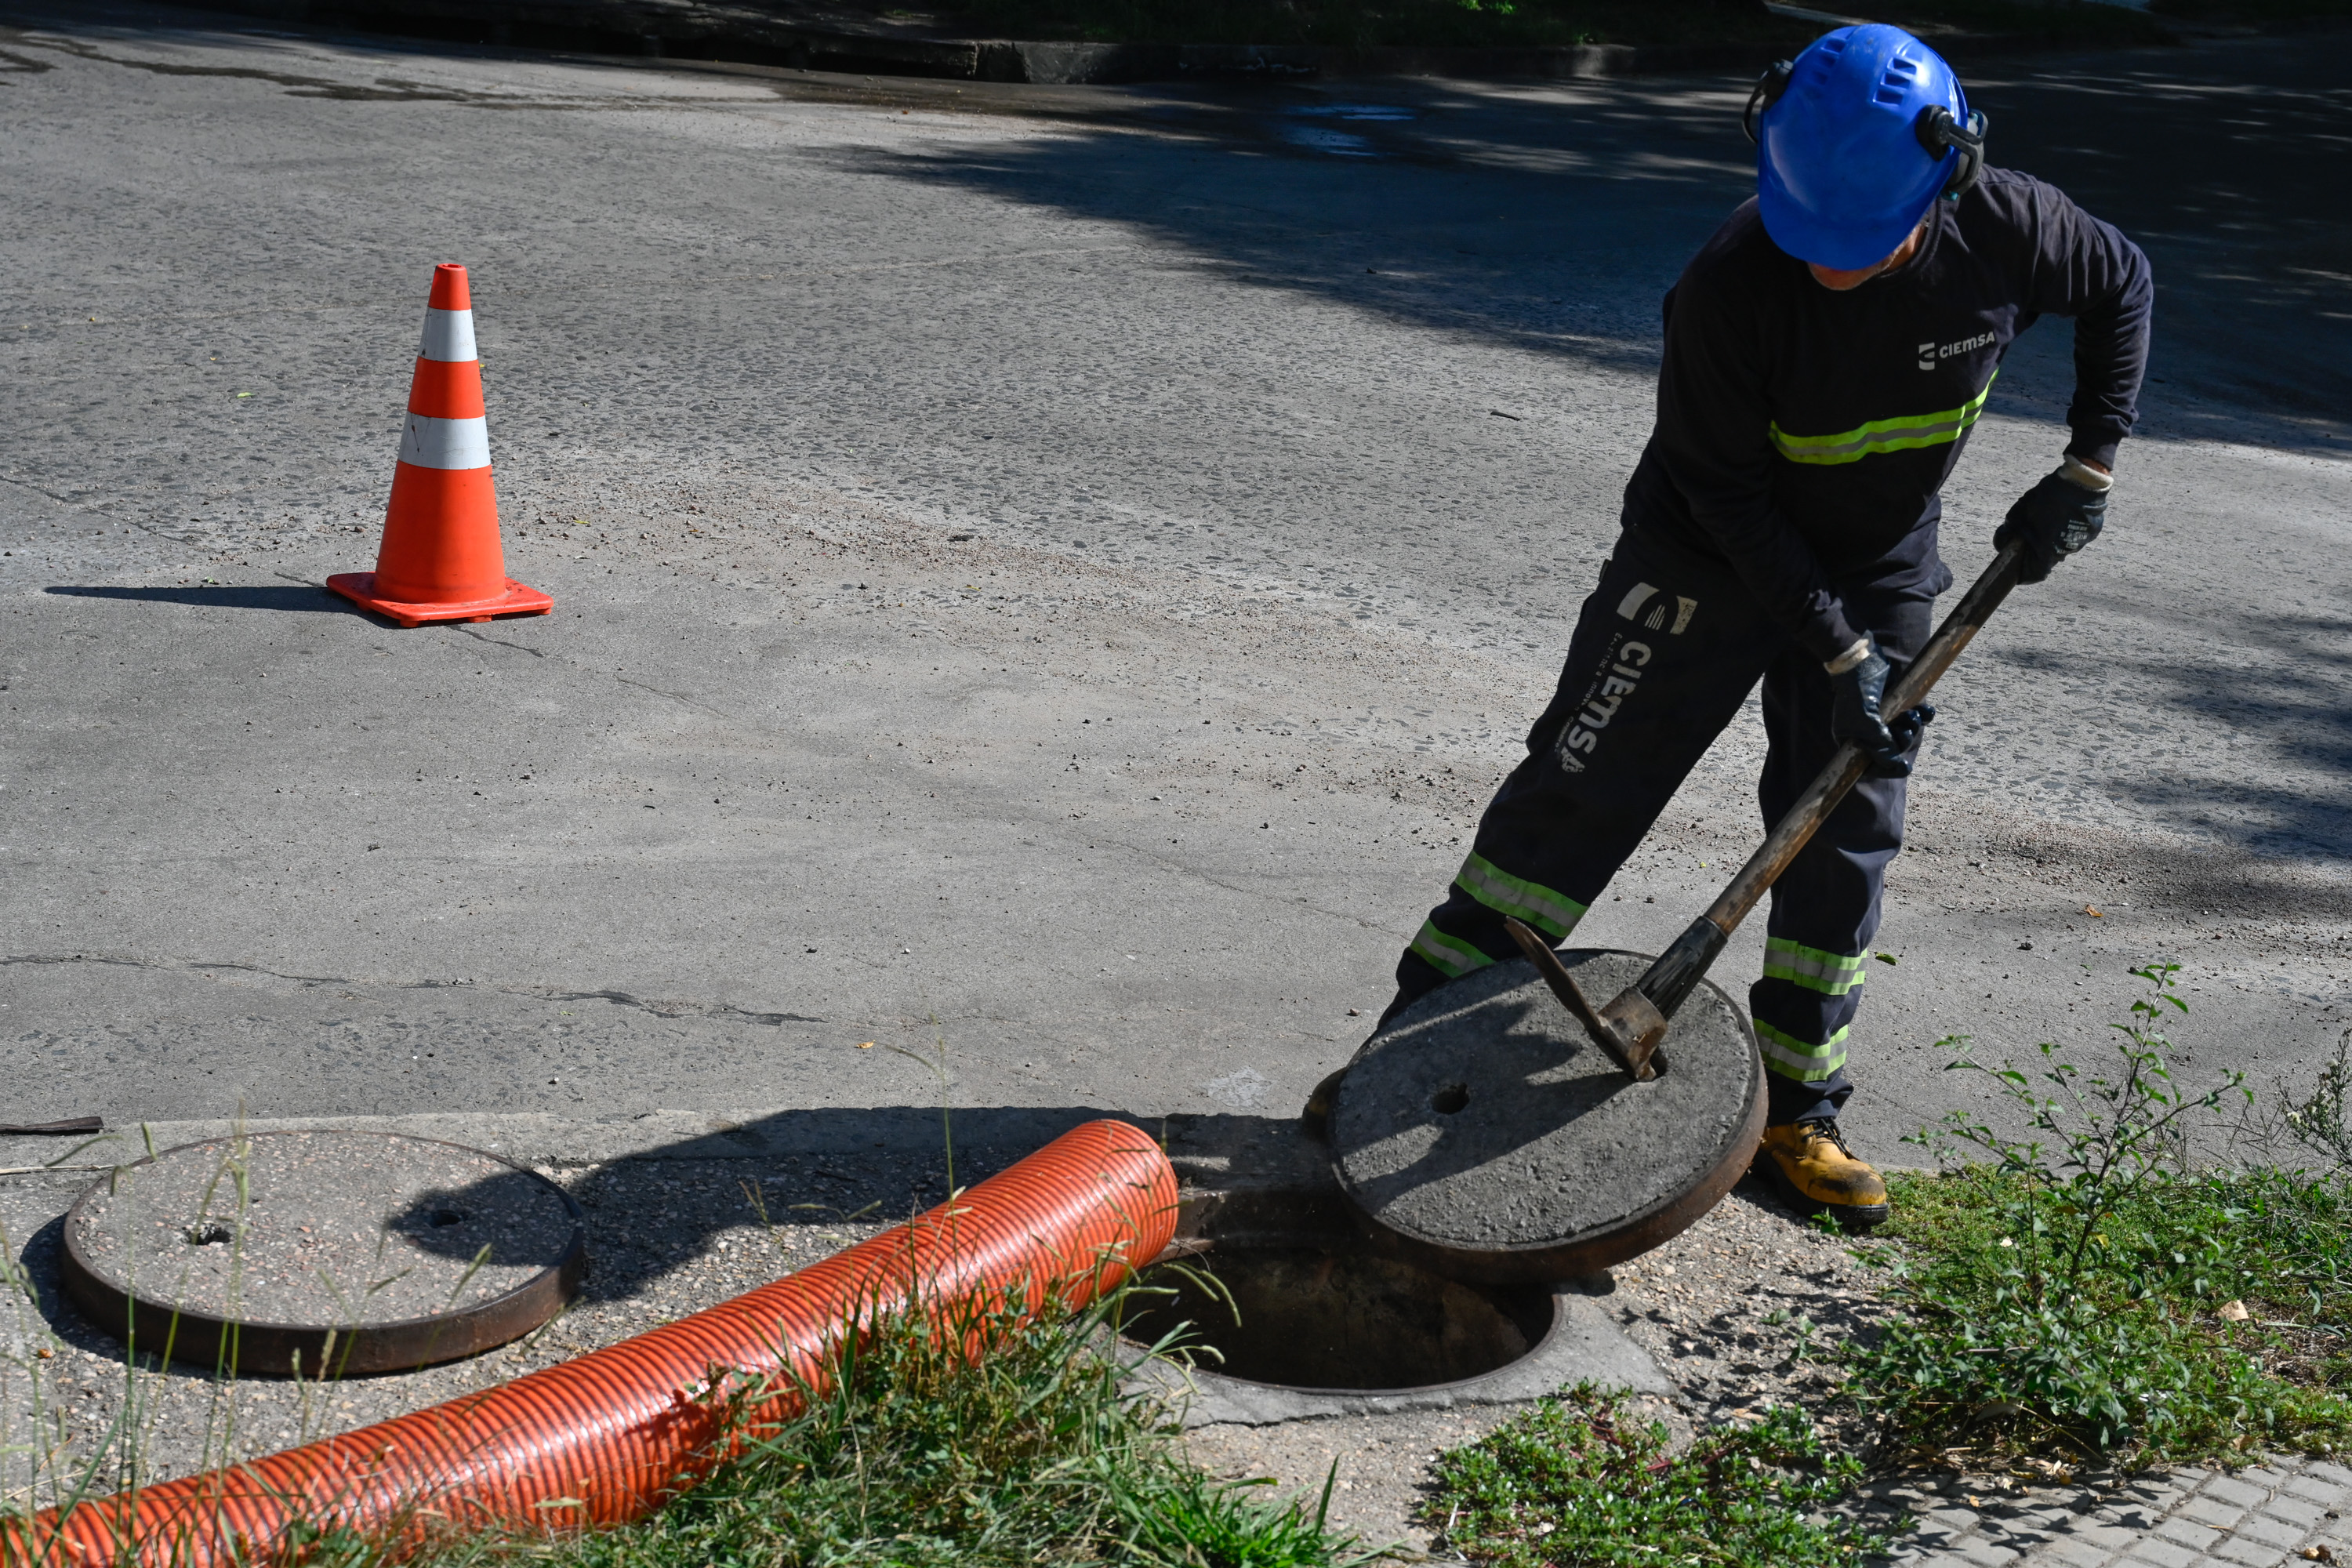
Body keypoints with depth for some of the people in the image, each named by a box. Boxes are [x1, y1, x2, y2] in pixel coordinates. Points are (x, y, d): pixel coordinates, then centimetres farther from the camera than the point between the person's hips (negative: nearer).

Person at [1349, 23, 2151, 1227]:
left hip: (1880, 574, 3)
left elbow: (2122, 288, 3)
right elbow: (1727, 491, -21)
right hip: (1707, 559, -3)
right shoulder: (1731, 283, -30)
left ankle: (1793, 1115, 17)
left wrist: (2087, 469, -4)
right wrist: (1835, 649, -22)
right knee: (1576, 792, -4)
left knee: (1844, 840, 4)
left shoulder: (2007, 233, -20)